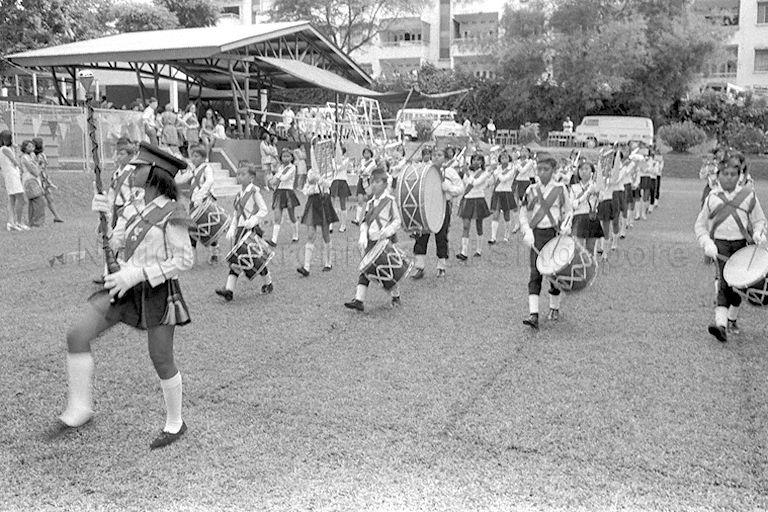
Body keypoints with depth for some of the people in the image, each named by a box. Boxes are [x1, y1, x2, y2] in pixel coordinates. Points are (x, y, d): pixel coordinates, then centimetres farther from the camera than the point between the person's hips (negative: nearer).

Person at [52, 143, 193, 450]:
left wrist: (138, 274, -22)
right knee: (77, 335, -6)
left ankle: (175, 423, 27)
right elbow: (117, 243, 20)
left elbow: (184, 260, -18)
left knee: (161, 361, 4)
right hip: (127, 289, 7)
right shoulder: (138, 209, 9)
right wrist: (106, 213, 15)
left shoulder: (171, 214, -14)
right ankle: (78, 410, 7)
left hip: (157, 292, -7)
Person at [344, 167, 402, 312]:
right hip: (371, 242, 6)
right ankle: (359, 300, -5)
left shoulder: (390, 201, -6)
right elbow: (365, 221, 11)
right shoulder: (370, 202, 11)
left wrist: (387, 230, -22)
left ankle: (396, 296, 24)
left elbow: (398, 220, -6)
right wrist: (363, 237, -3)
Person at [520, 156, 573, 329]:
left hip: (554, 233, 0)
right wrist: (527, 231, -8)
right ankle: (533, 314, -12)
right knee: (535, 274, -7)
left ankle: (554, 308, 27)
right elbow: (523, 214, 7)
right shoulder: (531, 190, 5)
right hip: (536, 235, 1)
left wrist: (565, 226, -9)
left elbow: (568, 212, 10)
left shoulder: (560, 189, 3)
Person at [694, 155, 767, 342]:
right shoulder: (712, 198, 6)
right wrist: (707, 243, -7)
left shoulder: (748, 195, 7)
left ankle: (732, 319, 31)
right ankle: (721, 323, -24)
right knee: (724, 281, -17)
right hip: (720, 244, -2)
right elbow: (700, 225, 10)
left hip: (742, 244, 2)